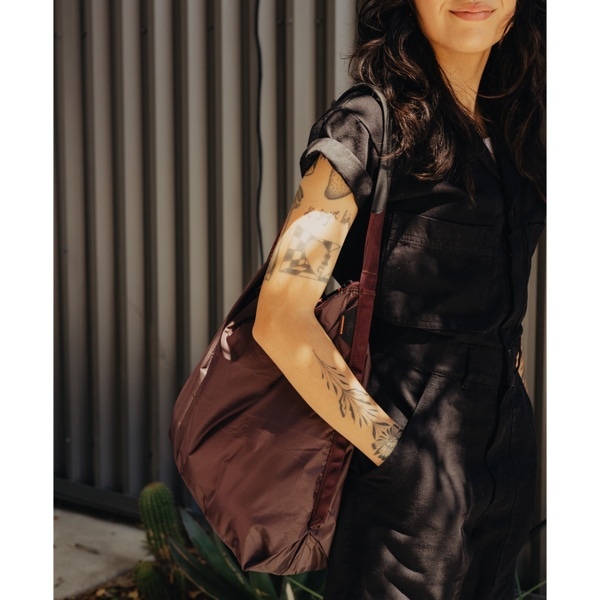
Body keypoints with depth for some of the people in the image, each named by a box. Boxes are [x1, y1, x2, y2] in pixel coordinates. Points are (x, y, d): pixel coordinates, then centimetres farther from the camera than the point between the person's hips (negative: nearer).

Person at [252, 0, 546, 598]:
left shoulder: (511, 128, 7)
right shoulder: (369, 126, -14)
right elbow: (281, 320, -21)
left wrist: (506, 368, 8)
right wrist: (392, 451, -17)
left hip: (508, 452, 7)